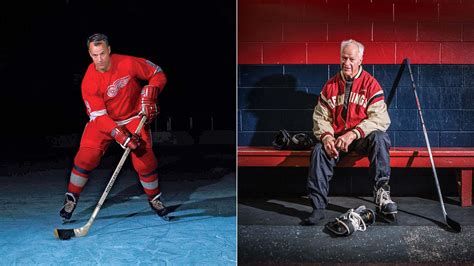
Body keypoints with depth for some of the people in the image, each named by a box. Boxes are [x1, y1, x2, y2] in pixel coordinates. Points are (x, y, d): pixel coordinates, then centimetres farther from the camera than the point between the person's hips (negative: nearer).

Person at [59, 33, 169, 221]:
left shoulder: (129, 64, -22)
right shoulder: (89, 82, -22)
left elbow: (158, 75, -8)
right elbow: (99, 117, -24)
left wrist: (149, 97, -23)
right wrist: (121, 136, -36)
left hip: (134, 118, 0)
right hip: (102, 121, 0)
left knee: (145, 161, -9)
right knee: (85, 157, -13)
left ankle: (155, 199, 17)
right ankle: (71, 199, 8)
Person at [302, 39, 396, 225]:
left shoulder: (370, 84, -1)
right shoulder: (331, 85, 10)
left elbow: (379, 118, -12)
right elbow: (320, 117, 8)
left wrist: (353, 133, -26)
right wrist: (326, 136, -15)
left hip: (363, 137, -2)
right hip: (337, 138, 2)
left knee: (380, 138, -34)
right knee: (319, 151, -28)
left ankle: (381, 192, -28)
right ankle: (318, 208, -24)